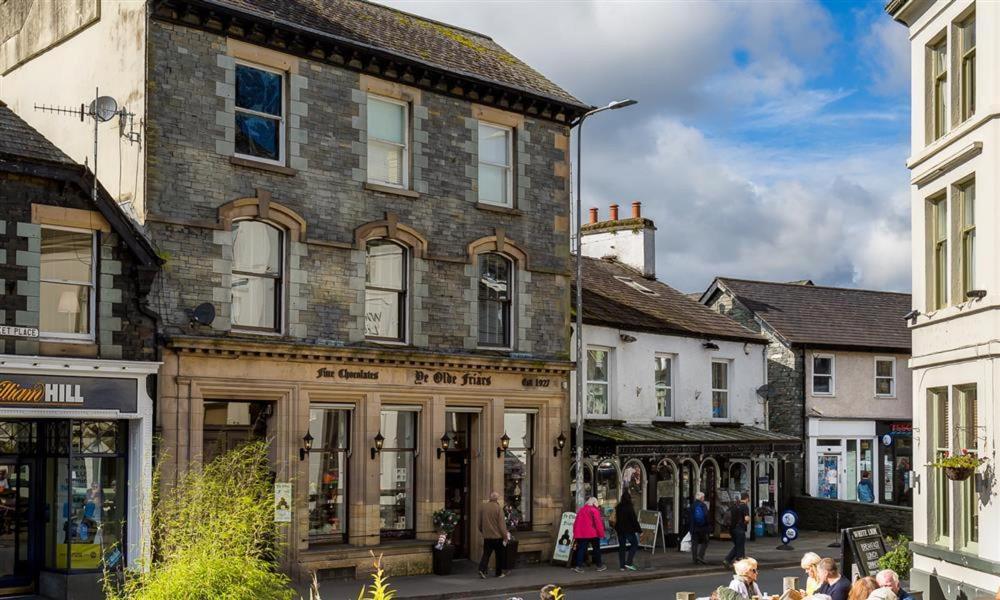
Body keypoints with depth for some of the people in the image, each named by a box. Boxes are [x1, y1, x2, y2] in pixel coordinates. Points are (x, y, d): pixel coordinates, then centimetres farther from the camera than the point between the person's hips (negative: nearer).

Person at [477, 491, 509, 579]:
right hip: (497, 535, -4)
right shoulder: (498, 508, -12)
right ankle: (499, 573, 15)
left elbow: (480, 522, 13)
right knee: (499, 555, 9)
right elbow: (502, 523, -13)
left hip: (486, 536, 4)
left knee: (486, 554, 8)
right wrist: (505, 535, -6)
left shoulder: (483, 507, 4)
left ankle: (482, 569, -10)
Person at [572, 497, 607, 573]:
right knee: (596, 549, 10)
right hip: (592, 533, -5)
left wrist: (575, 532, 17)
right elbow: (598, 523, -11)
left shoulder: (581, 510, 13)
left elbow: (576, 522, 14)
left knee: (581, 549, 2)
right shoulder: (594, 510, -6)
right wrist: (601, 533, -6)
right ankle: (599, 565, 18)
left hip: (580, 534, 5)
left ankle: (579, 566, -10)